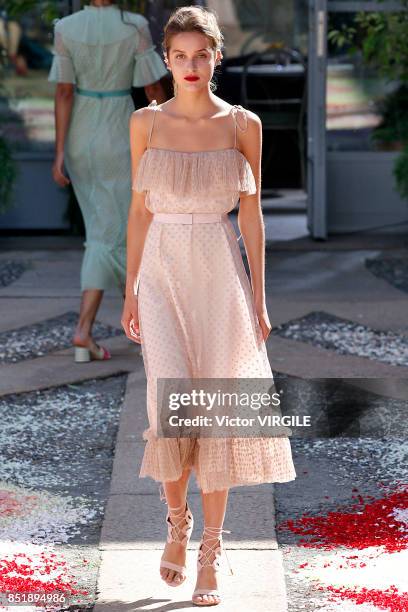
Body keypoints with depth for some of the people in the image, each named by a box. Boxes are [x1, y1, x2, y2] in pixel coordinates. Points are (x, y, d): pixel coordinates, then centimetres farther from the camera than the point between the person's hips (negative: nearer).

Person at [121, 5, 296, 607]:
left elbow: (251, 215, 4)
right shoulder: (146, 122, 4)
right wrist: (130, 292, 5)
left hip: (221, 273, 0)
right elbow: (139, 209, 7)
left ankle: (210, 552, 10)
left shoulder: (243, 124, 2)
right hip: (163, 269, 0)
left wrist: (259, 299, 1)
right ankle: (177, 520, 12)